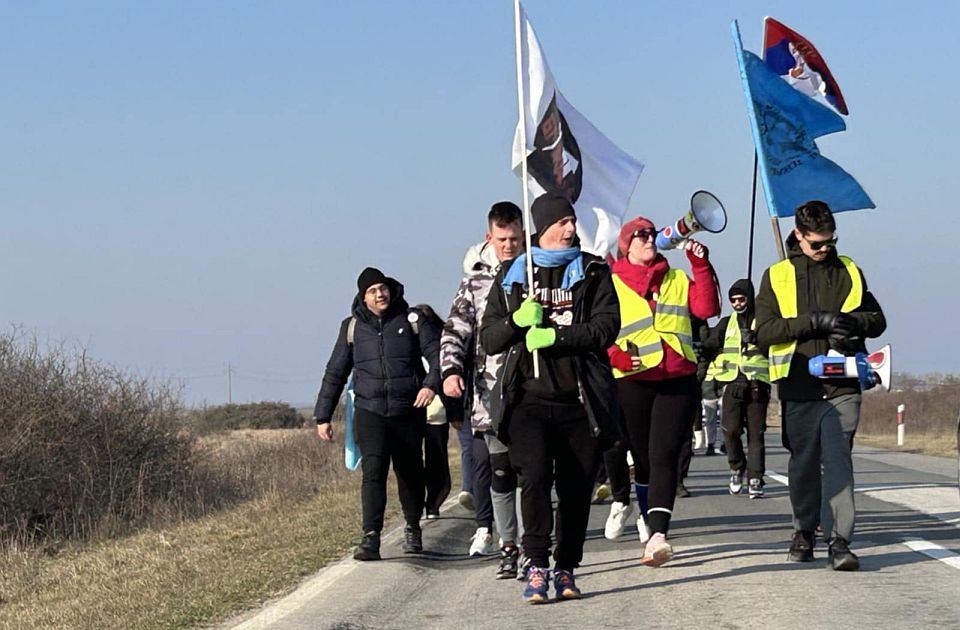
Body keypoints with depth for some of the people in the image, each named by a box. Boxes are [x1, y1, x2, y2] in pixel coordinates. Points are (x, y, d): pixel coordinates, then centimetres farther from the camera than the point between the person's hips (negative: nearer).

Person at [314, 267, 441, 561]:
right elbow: (335, 373, 12)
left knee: (410, 473, 12)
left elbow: (437, 353, -4)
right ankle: (370, 539, -22)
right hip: (369, 412, 0)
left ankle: (413, 529, 35)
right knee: (373, 472, -16)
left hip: (408, 412, 0)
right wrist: (323, 416, 11)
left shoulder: (412, 320, 2)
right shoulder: (353, 327, 7)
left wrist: (431, 383, -24)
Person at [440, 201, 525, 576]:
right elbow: (455, 331, 5)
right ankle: (508, 546, 11)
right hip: (491, 393, 1)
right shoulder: (475, 281, 7)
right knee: (499, 471, 4)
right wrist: (451, 370, -10)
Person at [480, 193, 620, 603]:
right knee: (534, 476, -19)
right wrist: (518, 321, -9)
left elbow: (606, 328, -4)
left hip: (580, 400, 1)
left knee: (576, 488, 1)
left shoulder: (592, 272, 9)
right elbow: (489, 339, 11)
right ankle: (537, 566, -14)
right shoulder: (512, 275, 13)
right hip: (529, 400, 0)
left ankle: (566, 569, 13)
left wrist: (555, 336, -15)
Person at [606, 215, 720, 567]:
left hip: (678, 381, 1)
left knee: (664, 456, -14)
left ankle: (657, 535, -28)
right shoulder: (611, 283, 8)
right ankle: (653, 528, 18)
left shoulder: (678, 281, 17)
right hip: (634, 381, -1)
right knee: (643, 458, 6)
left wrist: (701, 267, -5)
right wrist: (615, 355, -14)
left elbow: (706, 308, 2)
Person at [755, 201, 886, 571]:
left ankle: (839, 540, -14)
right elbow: (765, 331, -4)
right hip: (798, 386, 0)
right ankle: (804, 531, 25)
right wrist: (815, 322, -15)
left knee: (838, 460, -10)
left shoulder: (849, 272, 13)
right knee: (803, 462, 8)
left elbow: (877, 321, 15)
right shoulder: (777, 276, 6)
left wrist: (852, 322, -8)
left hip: (841, 386, 0)